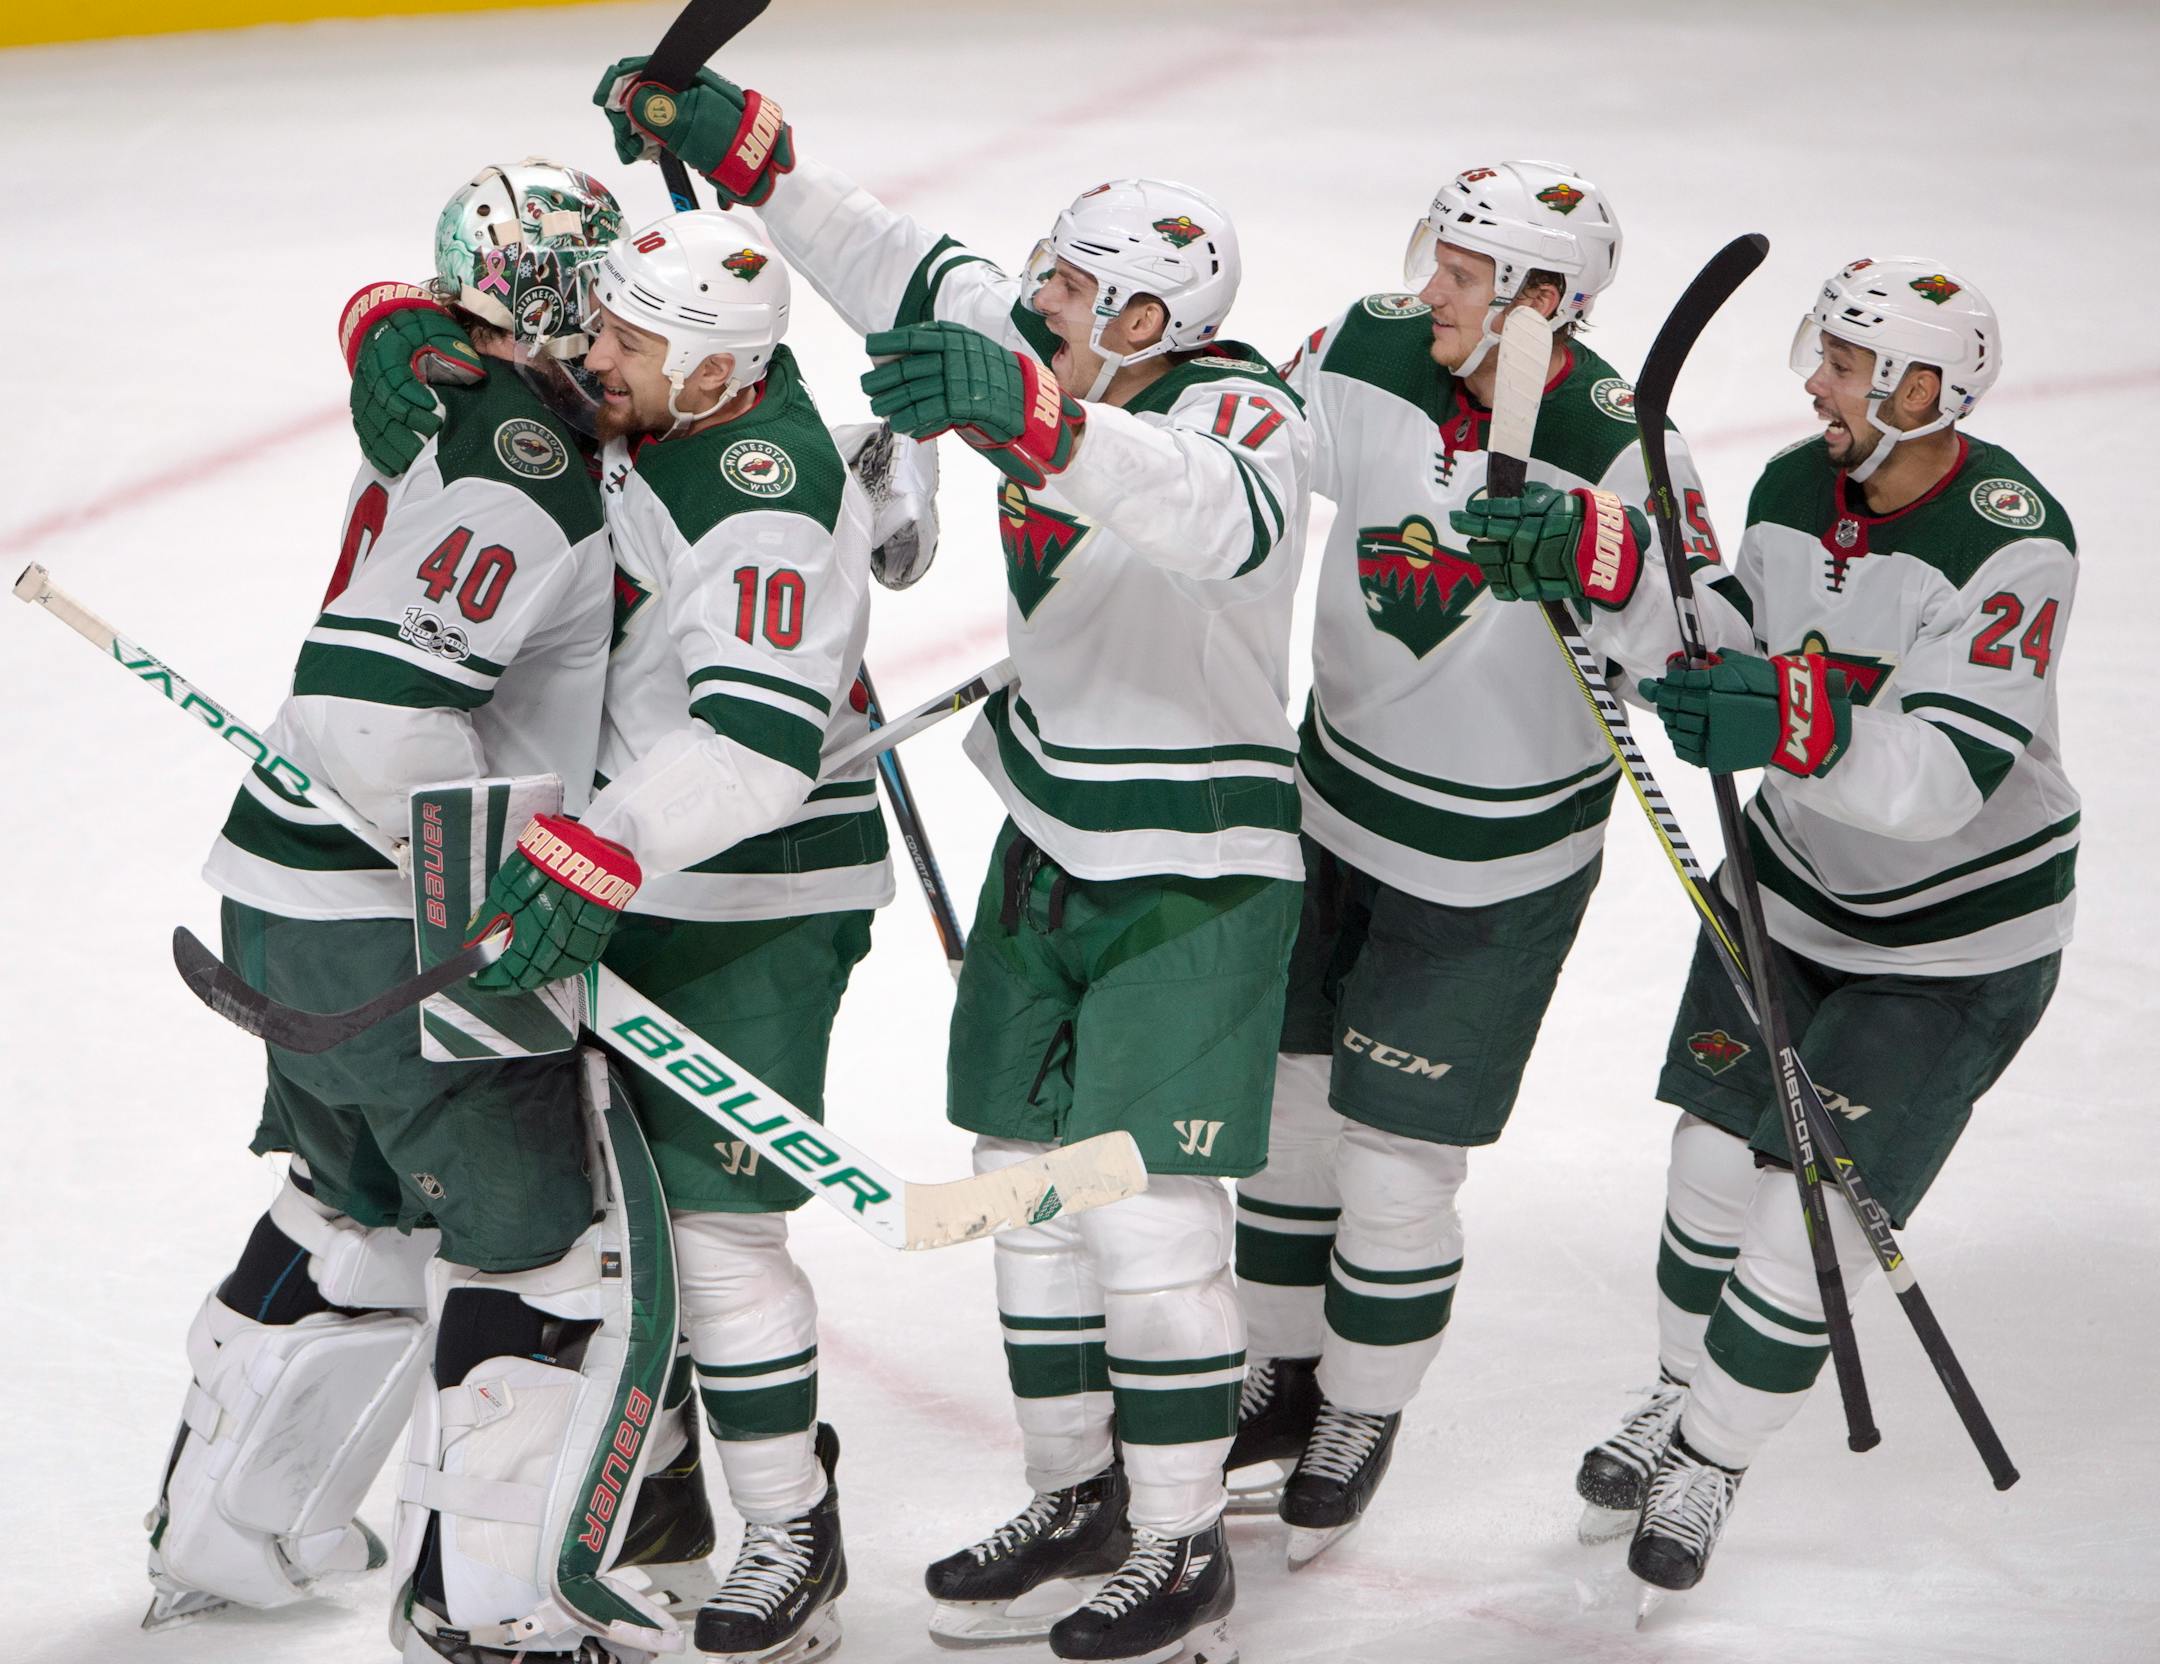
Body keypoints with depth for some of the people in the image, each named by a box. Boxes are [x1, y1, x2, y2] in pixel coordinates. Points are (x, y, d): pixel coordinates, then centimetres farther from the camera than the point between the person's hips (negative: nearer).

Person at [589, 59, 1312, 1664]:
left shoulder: (1244, 416, -24)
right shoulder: (1046, 367, -2)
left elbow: (1209, 514, -47)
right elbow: (903, 270, 7)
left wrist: (1031, 414, -62)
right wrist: (742, 143, -3)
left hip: (1196, 879, -8)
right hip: (1051, 840, 8)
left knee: (1149, 1220, -8)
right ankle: (1078, 1501, 27)